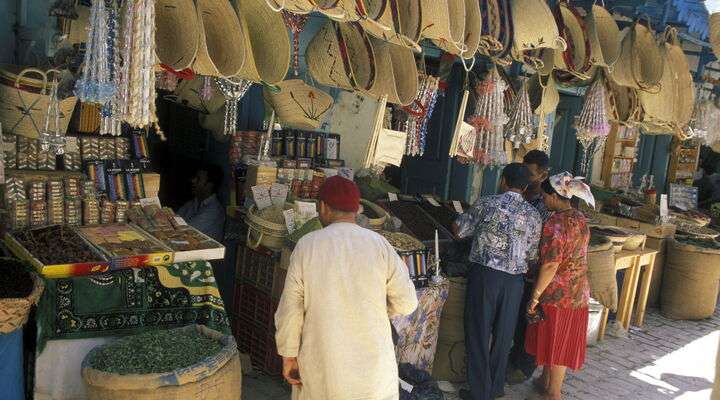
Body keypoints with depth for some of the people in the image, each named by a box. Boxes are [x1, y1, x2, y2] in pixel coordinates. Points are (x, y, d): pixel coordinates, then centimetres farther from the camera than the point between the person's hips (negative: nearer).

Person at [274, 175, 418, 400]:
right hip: (372, 362, 0)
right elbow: (406, 302, -4)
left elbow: (290, 308, -5)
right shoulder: (379, 245, -8)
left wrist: (288, 356, 5)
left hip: (322, 362, 1)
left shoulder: (306, 246, -8)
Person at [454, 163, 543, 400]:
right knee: (503, 335, 16)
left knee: (479, 334, 7)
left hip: (484, 274, -3)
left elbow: (460, 232, 1)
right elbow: (531, 254, 7)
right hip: (514, 280, 4)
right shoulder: (534, 215, 2)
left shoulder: (487, 204, -8)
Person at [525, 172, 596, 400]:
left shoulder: (555, 223, -21)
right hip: (579, 291, 8)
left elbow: (551, 265, -25)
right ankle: (546, 382, 33)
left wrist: (535, 296, -19)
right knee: (564, 340, 17)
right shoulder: (580, 219, 5)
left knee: (554, 341, 5)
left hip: (557, 293, -8)